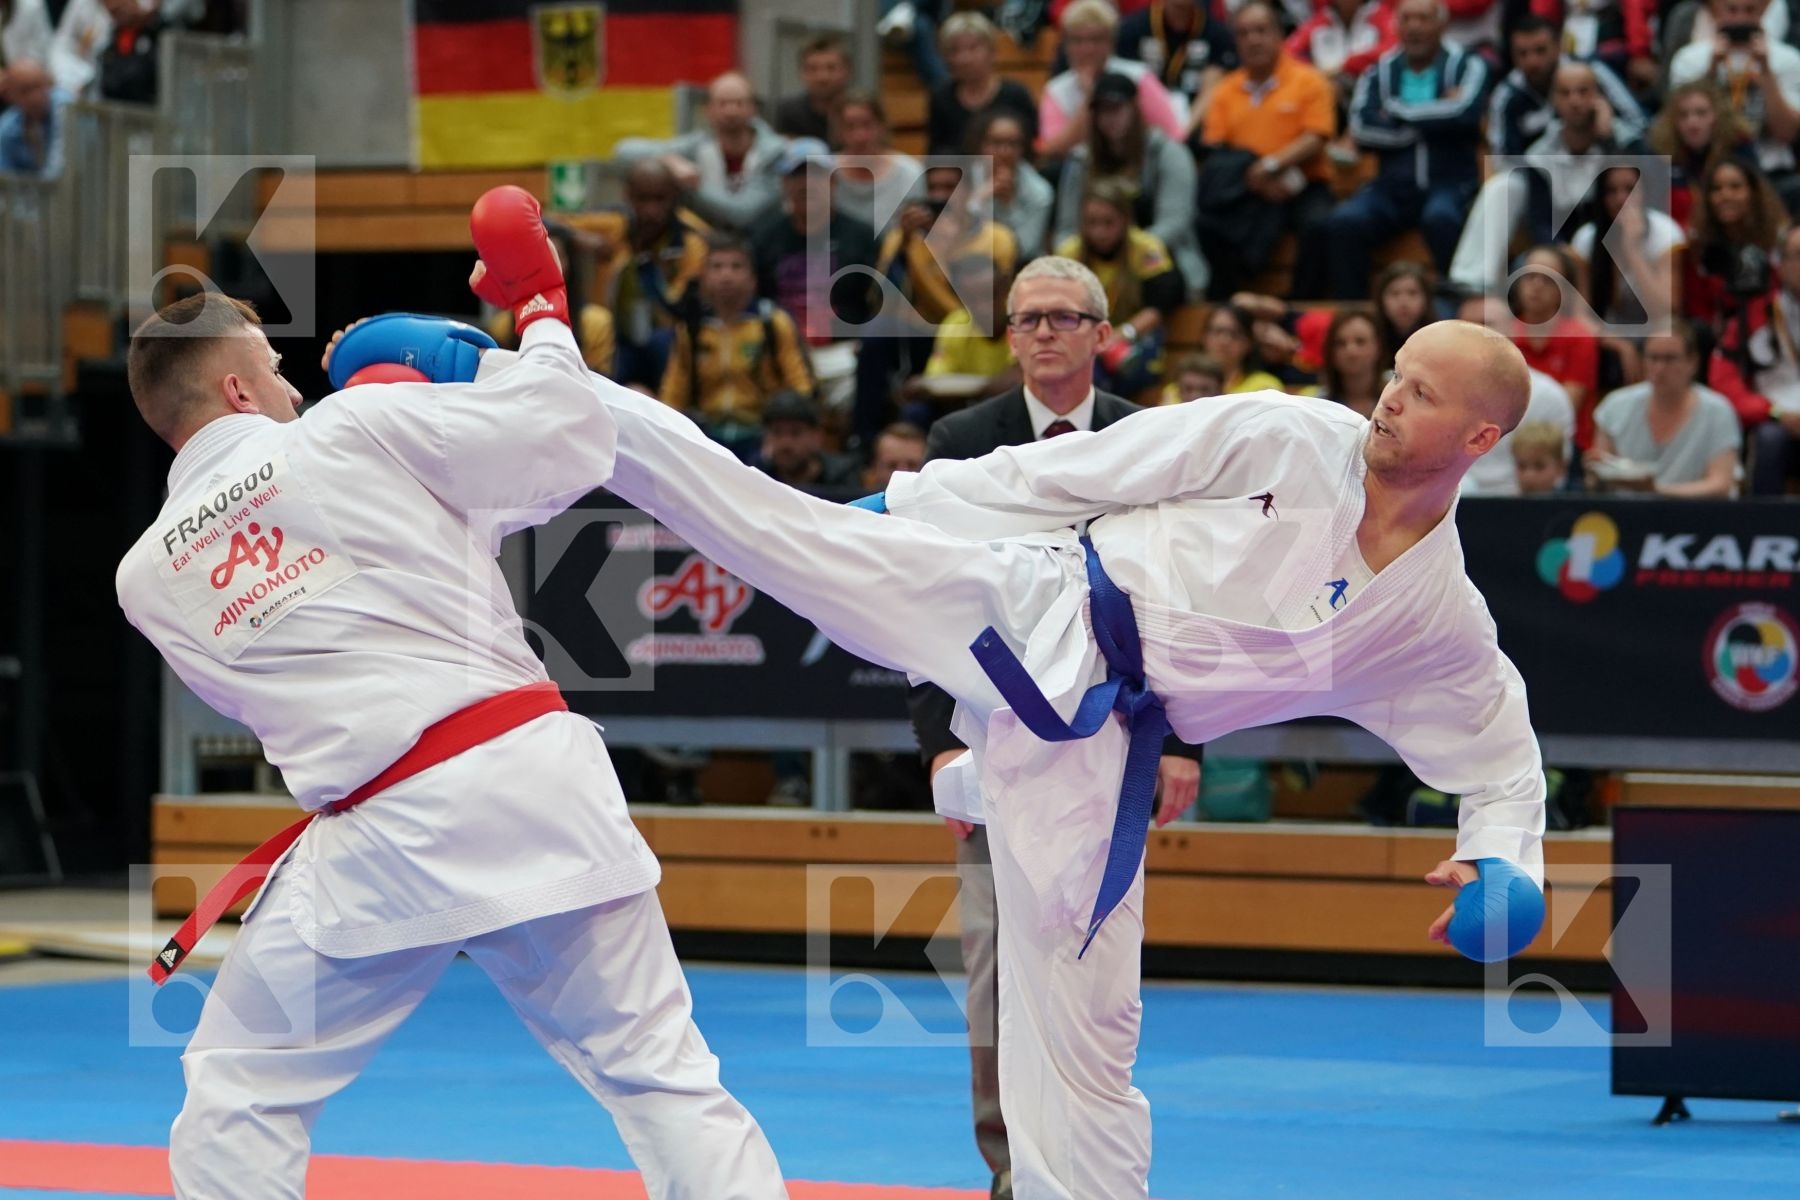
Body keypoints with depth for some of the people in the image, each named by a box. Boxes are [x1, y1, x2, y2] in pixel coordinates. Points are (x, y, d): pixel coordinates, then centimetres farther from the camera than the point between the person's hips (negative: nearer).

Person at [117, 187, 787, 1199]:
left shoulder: (151, 576, 9)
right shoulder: (362, 425, 1)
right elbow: (567, 440, 3)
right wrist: (542, 315, 20)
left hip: (382, 837, 0)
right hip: (534, 776, 0)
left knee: (239, 1089, 15)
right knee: (659, 1068, 6)